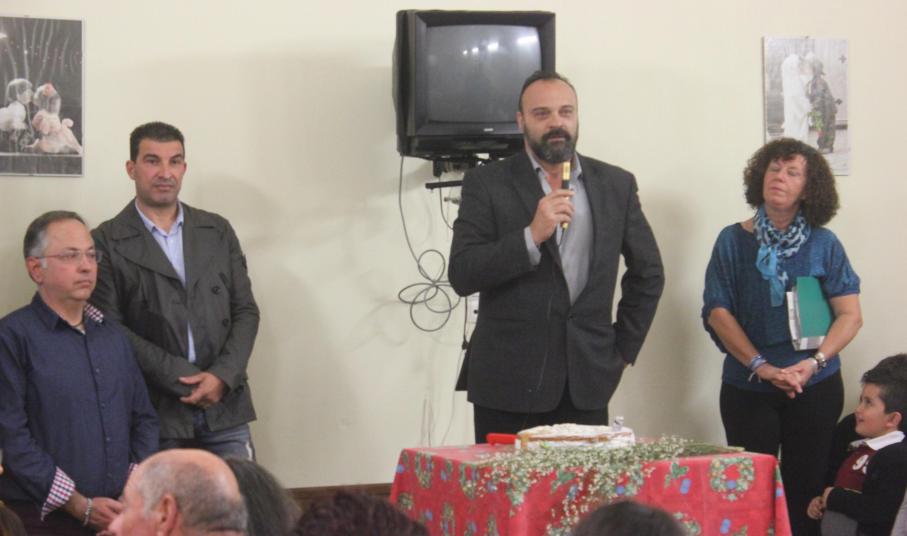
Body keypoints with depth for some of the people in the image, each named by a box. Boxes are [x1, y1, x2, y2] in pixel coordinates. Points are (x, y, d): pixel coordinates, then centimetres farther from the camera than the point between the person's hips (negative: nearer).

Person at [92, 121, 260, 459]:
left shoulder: (218, 231, 12)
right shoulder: (107, 242, 0)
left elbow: (245, 310, 11)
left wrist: (223, 375, -6)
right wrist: (185, 379, -11)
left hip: (225, 406, 3)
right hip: (155, 412, -3)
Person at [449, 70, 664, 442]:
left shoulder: (616, 185, 10)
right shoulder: (486, 184, 2)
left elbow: (648, 273, 19)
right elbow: (461, 275, -8)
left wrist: (624, 349, 12)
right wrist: (532, 235, -18)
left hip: (587, 384, 2)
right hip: (508, 383, -2)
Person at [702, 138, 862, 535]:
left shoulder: (824, 244, 2)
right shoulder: (733, 241, 1)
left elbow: (850, 314, 0)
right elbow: (718, 312, -2)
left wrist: (814, 363, -15)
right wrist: (760, 366, -13)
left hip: (815, 387, 0)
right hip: (747, 389, 0)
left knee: (805, 492, 3)